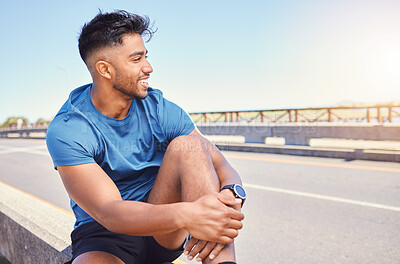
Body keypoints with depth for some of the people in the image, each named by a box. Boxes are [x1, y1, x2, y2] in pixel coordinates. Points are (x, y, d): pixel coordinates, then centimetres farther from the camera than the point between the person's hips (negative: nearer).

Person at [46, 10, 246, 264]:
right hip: (105, 235, -3)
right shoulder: (66, 131, -15)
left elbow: (222, 164, -9)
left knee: (188, 144, -24)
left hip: (165, 233, 4)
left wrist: (230, 195, -34)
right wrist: (185, 215, -44)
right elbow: (109, 213, -26)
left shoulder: (161, 110, -6)